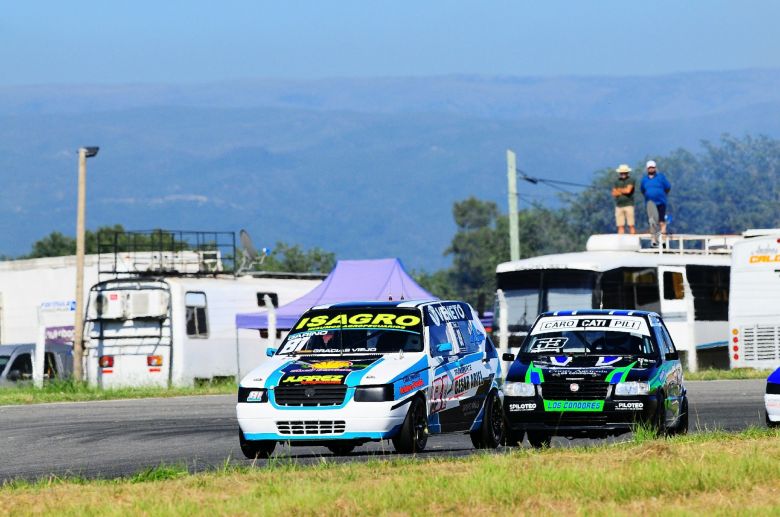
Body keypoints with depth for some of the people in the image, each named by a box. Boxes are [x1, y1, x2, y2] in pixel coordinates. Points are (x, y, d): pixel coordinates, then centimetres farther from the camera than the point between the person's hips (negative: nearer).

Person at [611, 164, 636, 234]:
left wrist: (619, 190, 5)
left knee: (631, 225, -6)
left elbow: (628, 190, -11)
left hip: (628, 205, -4)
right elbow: (614, 193, 6)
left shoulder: (631, 180, 2)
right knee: (620, 226, 1)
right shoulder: (616, 182, 15)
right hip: (619, 205, 4)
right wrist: (624, 191, -5)